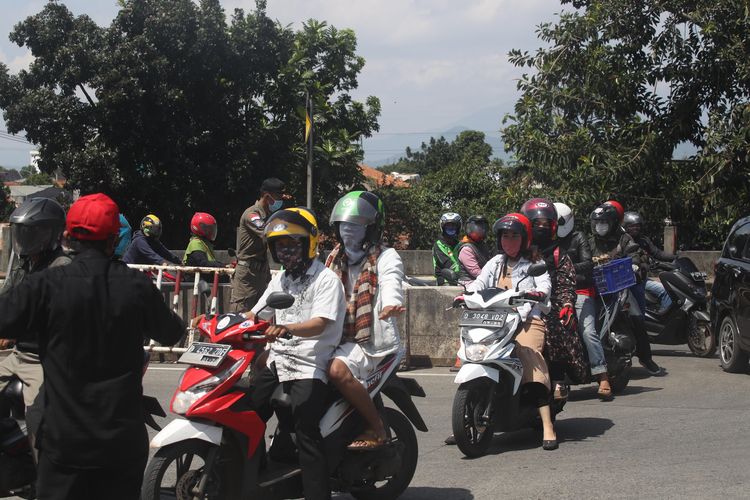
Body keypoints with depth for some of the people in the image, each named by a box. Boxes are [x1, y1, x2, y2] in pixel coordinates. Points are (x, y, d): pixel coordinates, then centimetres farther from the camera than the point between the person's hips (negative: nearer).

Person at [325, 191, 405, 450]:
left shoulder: (385, 257, -1)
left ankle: (377, 428, -18)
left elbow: (392, 283, -22)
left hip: (371, 340, -7)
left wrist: (391, 303, -47)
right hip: (339, 337, 7)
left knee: (338, 369, -36)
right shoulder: (335, 258, 20)